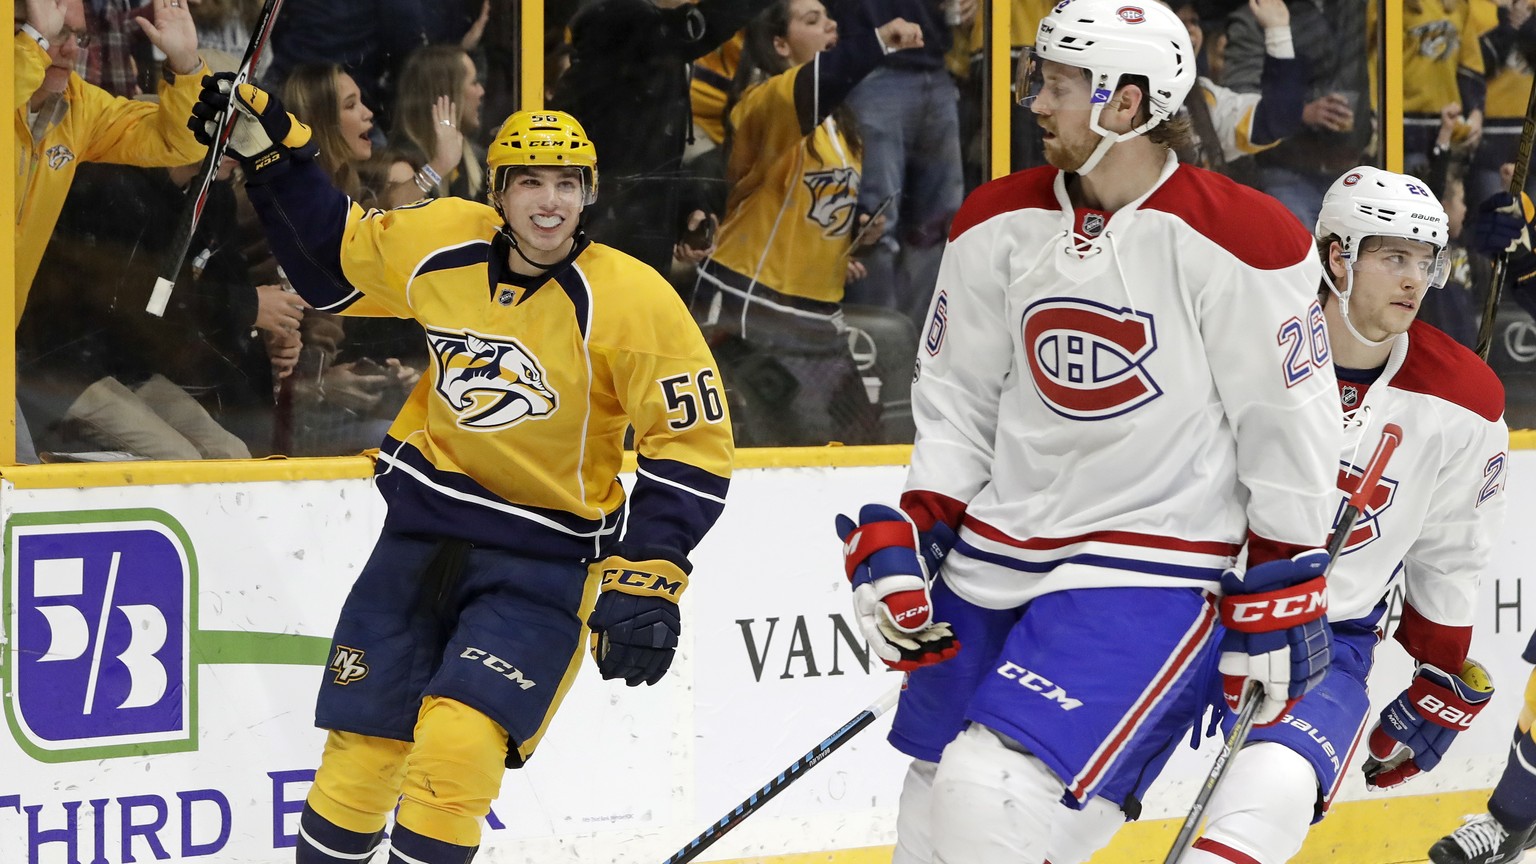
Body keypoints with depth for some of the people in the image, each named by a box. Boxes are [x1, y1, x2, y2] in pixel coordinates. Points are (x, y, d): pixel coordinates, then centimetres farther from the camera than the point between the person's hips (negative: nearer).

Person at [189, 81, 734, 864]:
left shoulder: (631, 302, -18)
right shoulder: (436, 246, -7)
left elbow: (693, 446, -13)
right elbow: (334, 258, 14)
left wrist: (647, 582, -18)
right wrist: (271, 152, 7)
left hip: (545, 556, -4)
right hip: (427, 523, 4)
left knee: (457, 748, -19)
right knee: (362, 751, 6)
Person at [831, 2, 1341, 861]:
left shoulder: (1235, 240, -14)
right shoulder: (998, 225, 2)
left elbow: (1289, 426, -8)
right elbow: (956, 403, 11)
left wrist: (1281, 598, -6)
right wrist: (902, 542, 2)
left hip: (1154, 577, -6)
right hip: (996, 558, 6)